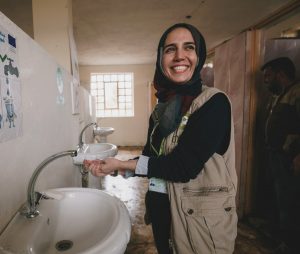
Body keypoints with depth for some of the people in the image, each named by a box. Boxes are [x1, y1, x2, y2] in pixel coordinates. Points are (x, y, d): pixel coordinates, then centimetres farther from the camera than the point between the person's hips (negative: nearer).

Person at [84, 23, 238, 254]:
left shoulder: (214, 103, -17)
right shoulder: (162, 108, 3)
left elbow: (182, 166, -23)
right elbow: (150, 157, 5)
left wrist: (122, 164, -16)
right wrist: (114, 167, -10)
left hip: (203, 217, -5)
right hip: (161, 207, 6)